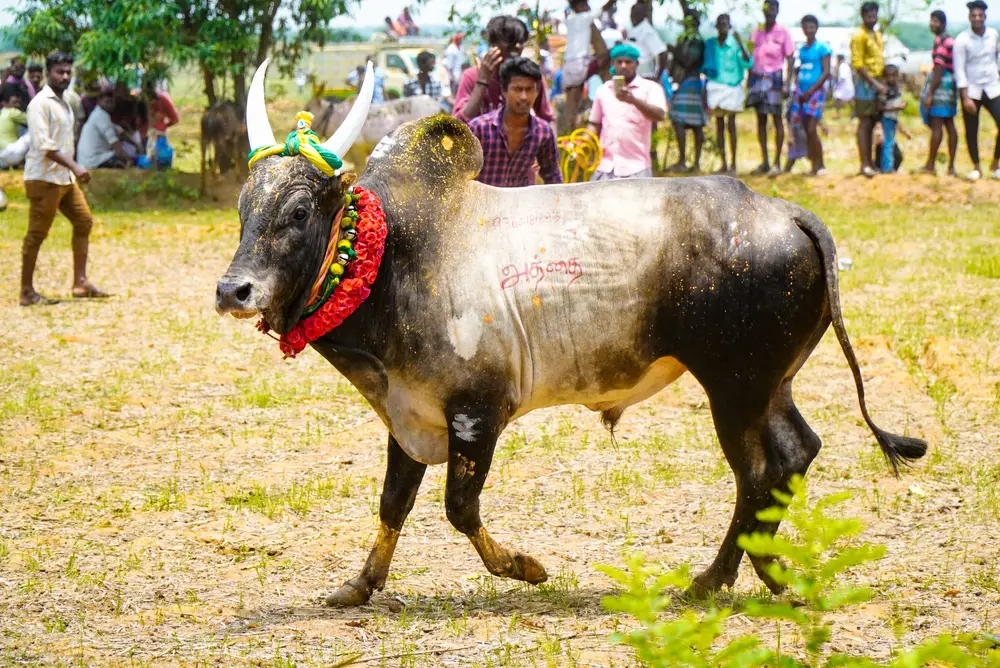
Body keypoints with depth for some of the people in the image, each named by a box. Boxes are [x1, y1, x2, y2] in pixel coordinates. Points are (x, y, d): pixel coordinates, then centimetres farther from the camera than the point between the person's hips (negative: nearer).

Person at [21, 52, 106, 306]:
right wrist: (74, 166, -27)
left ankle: (80, 282, 10)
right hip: (44, 178, -9)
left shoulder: (64, 103, 15)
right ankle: (27, 292, 2)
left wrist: (73, 170, 17)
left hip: (66, 178, 9)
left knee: (84, 221, 7)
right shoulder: (40, 103, -13)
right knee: (37, 233, -4)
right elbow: (44, 144, -22)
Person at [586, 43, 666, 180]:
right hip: (606, 167, 4)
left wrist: (633, 100, -33)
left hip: (636, 168, -4)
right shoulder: (603, 90, 14)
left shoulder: (650, 88, 0)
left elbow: (659, 115, -17)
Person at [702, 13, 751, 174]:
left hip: (732, 87, -4)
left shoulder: (735, 43, -3)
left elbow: (747, 63, -15)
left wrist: (740, 44, -26)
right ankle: (723, 163, 11)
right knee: (719, 126, 6)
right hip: (715, 87, 4)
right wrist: (705, 93, 13)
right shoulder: (710, 44, 8)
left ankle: (733, 164, 1)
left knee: (731, 125, -4)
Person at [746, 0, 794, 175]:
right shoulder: (756, 33, 12)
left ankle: (777, 162, -3)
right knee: (761, 119, 5)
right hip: (758, 77, 4)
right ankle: (764, 162, 9)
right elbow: (750, 58, 14)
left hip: (774, 77, -4)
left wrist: (787, 84, -11)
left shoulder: (783, 33, 1)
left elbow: (790, 59, -2)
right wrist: (749, 81, 8)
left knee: (777, 118, -5)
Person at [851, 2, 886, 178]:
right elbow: (857, 64, -15)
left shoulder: (877, 35, 16)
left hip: (877, 83, 8)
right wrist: (874, 83, -19)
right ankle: (864, 165, -9)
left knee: (871, 124, 10)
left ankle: (869, 162, 13)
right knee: (864, 123, -8)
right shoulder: (859, 36, -9)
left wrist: (881, 83, 12)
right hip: (865, 83, -8)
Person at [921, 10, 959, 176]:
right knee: (949, 125, 8)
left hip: (941, 83, -10)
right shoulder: (950, 40, 15)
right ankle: (951, 166, 7)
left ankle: (930, 165, -5)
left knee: (936, 125, -7)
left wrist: (930, 93, -19)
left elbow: (939, 69, -19)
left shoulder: (940, 41, -15)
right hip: (951, 85, 10)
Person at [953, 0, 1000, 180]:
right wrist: (966, 98, -16)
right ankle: (976, 167, 18)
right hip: (971, 91, -3)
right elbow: (959, 70, -12)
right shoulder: (962, 40, -10)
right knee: (971, 131, 2)